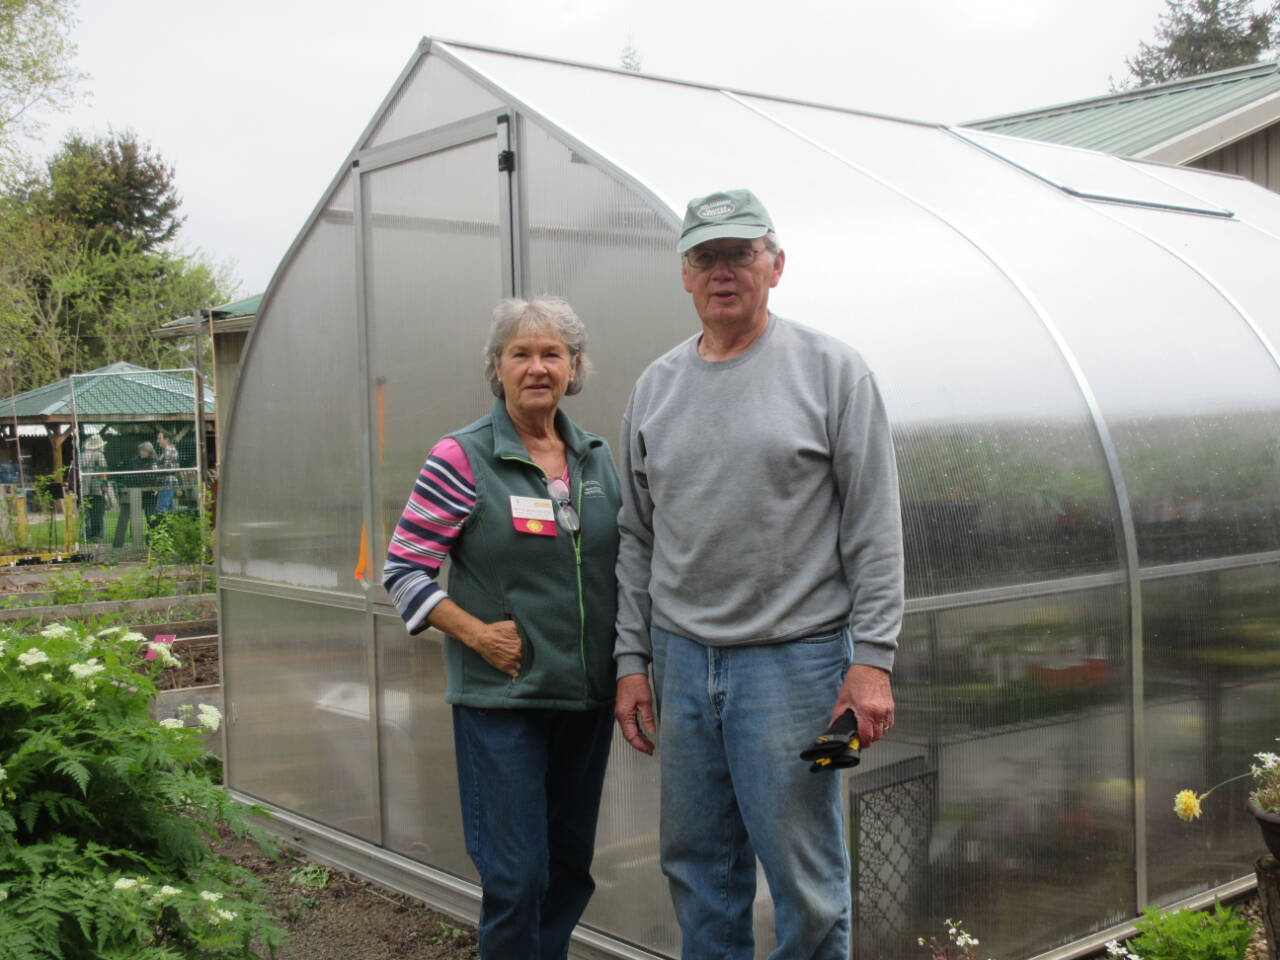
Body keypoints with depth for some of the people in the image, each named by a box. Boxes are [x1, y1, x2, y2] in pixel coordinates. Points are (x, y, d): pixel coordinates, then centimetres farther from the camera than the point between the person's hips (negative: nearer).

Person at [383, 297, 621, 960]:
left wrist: (627, 660, 7)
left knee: (571, 866, 15)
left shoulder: (597, 458, 8)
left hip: (588, 697, 6)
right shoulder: (463, 458, -8)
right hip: (500, 699, -5)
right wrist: (477, 635, -15)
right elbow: (402, 568, -7)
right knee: (516, 874, -3)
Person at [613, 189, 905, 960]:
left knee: (805, 876, 1)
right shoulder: (656, 387, 11)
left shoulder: (830, 369, -2)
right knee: (697, 867, 14)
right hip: (682, 661, 5)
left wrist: (872, 660, -11)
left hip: (793, 657, -5)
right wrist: (633, 659, 11)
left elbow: (876, 529, -5)